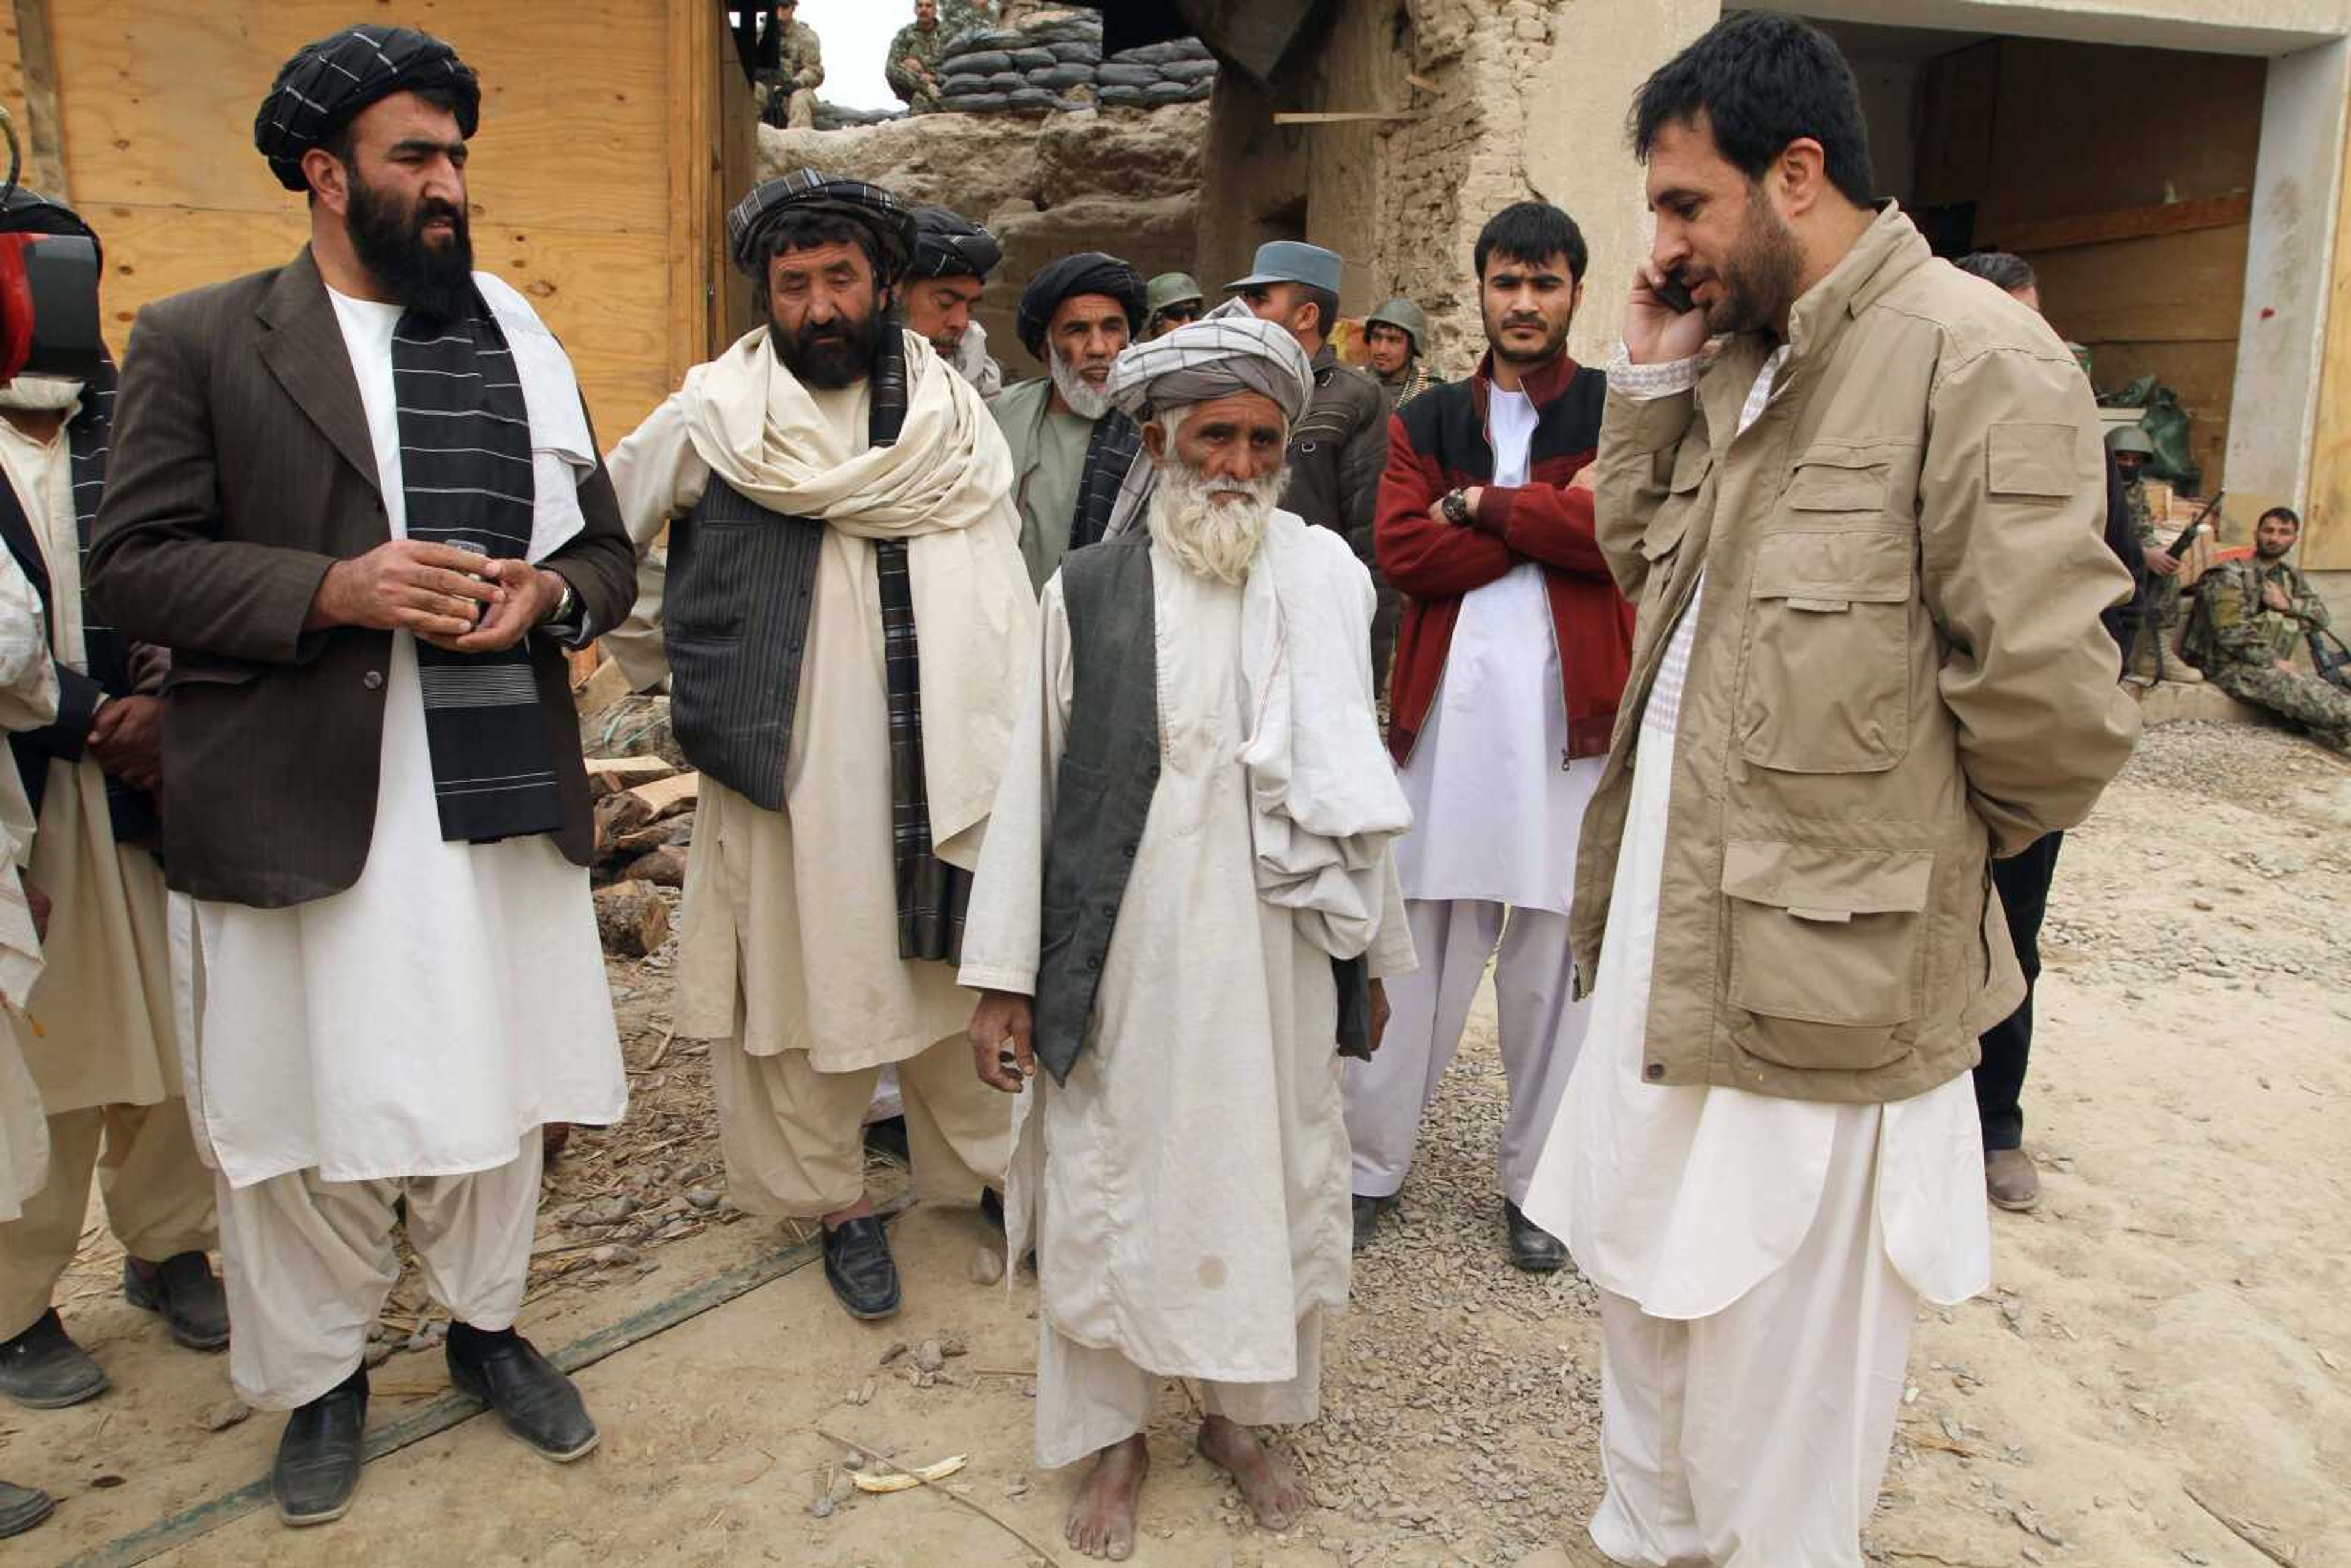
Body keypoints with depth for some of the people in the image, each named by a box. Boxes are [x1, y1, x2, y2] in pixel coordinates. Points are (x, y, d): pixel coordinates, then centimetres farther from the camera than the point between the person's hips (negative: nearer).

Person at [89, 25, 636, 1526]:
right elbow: (136, 564, -3)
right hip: (301, 808, -2)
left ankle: (487, 1322, 37)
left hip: (504, 796, 3)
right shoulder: (198, 341, 2)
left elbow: (608, 551, 13)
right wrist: (335, 587, -18)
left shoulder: (520, 341, 12)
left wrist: (546, 592, -9)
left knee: (495, 1086, 13)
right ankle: (322, 1377, 33)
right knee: (305, 1106, 9)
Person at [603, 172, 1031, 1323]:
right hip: (786, 764, -1)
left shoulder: (954, 417, 6)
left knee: (955, 967, 10)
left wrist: (1006, 741, 5)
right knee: (804, 975, 7)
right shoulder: (713, 418, 0)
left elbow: (1002, 594, 9)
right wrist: (661, 652, 9)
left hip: (935, 755, 2)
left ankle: (990, 1165, 29)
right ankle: (836, 1202, 25)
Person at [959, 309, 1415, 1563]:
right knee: (1108, 1188, 10)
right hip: (1122, 952, -1)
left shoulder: (1322, 585, 1)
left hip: (1271, 947, 2)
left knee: (1269, 1180, 13)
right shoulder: (1088, 590, -3)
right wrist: (1003, 976, -2)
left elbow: (1347, 780, 7)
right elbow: (1035, 784, -2)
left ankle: (1240, 1414, 37)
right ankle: (1113, 1433, 33)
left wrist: (1371, 955, 10)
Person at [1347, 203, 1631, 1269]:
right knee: (1414, 949, 4)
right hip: (1447, 711, 1)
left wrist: (1477, 504, -6)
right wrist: (1551, 520, -8)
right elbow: (1400, 548, -3)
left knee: (1555, 959, 5)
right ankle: (1373, 1162, 17)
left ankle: (1537, 1183, 20)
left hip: (1570, 716, -1)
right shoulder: (1428, 421, 14)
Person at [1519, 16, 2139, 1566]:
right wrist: (1653, 381, 4)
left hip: (1824, 962, -8)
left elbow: (2049, 694, -20)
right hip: (1669, 930, 9)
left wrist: (1937, 848, -3)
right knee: (1648, 1290, 24)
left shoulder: (1979, 359, -17)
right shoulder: (1742, 359, 10)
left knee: (1778, 1363, 7)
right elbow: (1644, 562, 16)